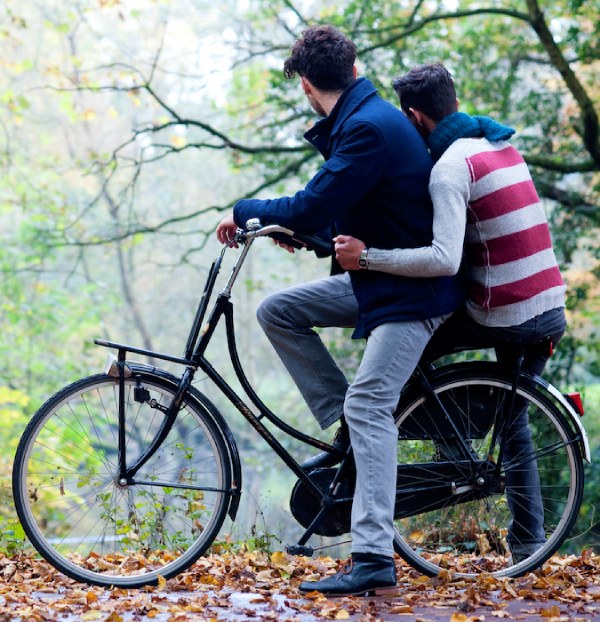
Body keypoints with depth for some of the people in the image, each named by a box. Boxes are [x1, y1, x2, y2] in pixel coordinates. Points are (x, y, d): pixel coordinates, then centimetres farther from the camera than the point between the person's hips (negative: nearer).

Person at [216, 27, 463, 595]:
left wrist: (245, 211, -9)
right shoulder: (362, 118, 9)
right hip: (376, 276, 10)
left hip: (412, 291, -10)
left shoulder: (370, 128, -22)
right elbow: (335, 206, 21)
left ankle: (374, 559, -21)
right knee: (278, 310, 4)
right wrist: (298, 227, 14)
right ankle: (348, 430, 7)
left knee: (368, 403, -18)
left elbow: (311, 209, -24)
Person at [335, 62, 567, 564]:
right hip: (551, 311, 8)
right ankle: (528, 542, 23)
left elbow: (444, 259, -26)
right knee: (513, 420, 21)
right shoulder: (503, 146, 13)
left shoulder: (451, 167, -15)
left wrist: (367, 257, -21)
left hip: (504, 317, -8)